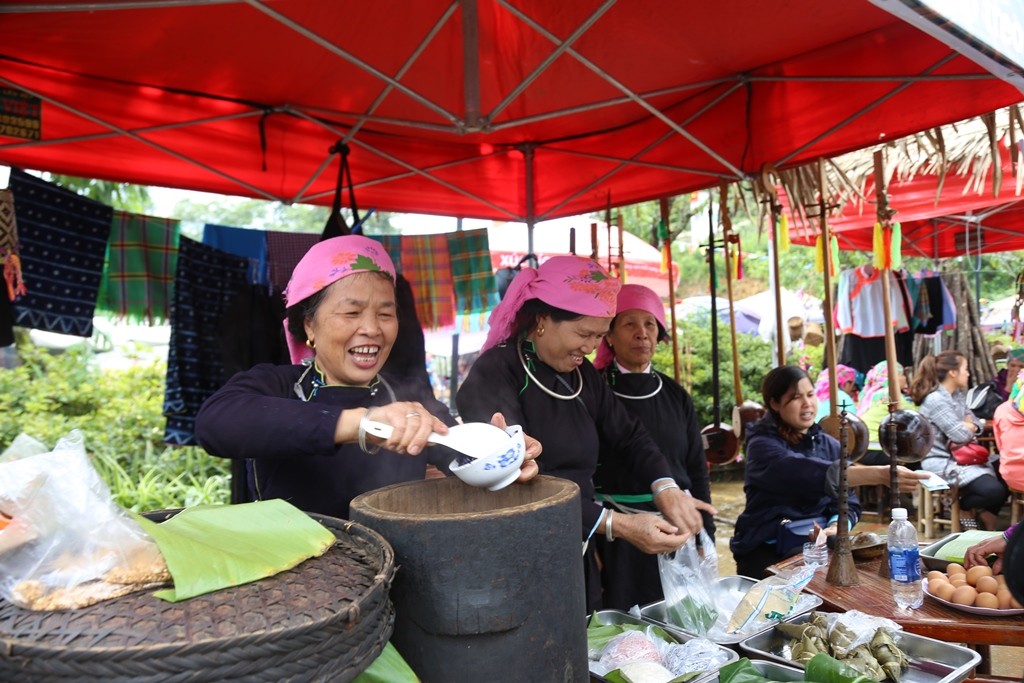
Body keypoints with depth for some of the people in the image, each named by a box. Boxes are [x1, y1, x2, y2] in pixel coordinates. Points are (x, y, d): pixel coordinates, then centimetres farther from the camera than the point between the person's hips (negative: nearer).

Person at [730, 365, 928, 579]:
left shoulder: (831, 446, 9)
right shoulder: (762, 445, -11)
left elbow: (848, 503, 3)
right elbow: (805, 474, -30)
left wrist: (835, 528, -21)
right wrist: (879, 475, -39)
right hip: (767, 550, -5)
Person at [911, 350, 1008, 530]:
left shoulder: (959, 395, 11)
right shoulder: (935, 400, -18)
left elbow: (977, 425, 12)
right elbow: (961, 435, -21)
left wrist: (967, 427, -11)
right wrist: (969, 426, 1)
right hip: (942, 462, -9)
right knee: (994, 491, -21)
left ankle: (983, 513, 17)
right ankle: (959, 505, 7)